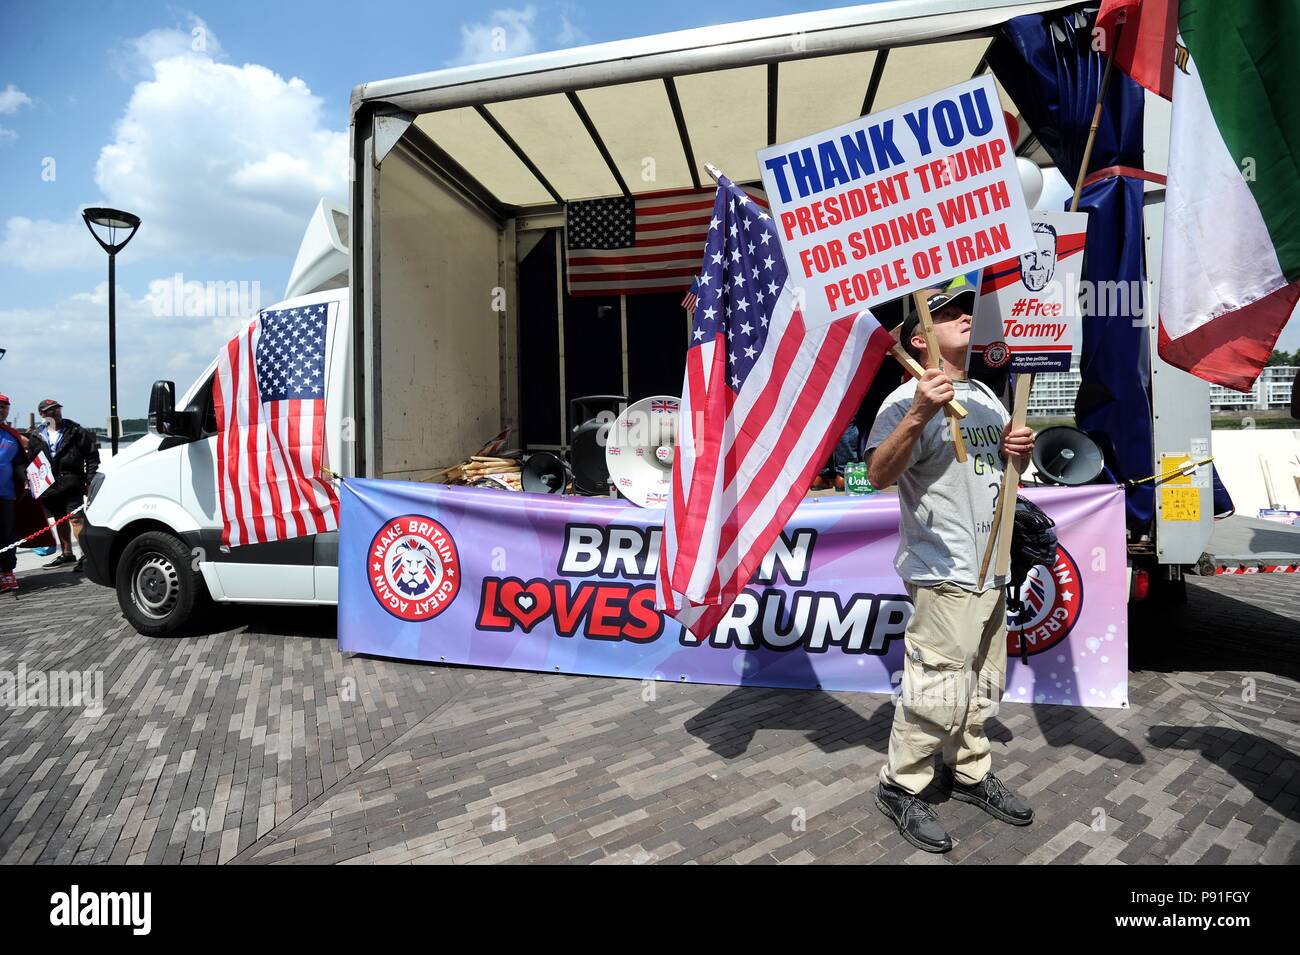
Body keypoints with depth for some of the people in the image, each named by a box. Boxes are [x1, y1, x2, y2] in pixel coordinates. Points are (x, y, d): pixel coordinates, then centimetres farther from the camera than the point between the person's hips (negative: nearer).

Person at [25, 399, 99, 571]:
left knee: (76, 518, -12)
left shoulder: (76, 432, -1)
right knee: (59, 519, 15)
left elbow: (92, 456, -1)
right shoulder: (36, 436, 9)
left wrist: (89, 480, -6)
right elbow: (30, 462, 14)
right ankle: (66, 553, 27)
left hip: (72, 484, -5)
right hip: (49, 485, 5)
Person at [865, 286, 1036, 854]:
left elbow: (1004, 459, 27)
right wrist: (918, 416, -42)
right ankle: (900, 788, 15)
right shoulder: (908, 399, -14)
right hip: (943, 575, -9)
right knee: (938, 693, -5)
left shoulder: (985, 396, 14)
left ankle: (969, 774, 39)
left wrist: (1021, 449, 4)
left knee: (981, 689, 20)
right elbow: (878, 475, -28)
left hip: (991, 571, 9)